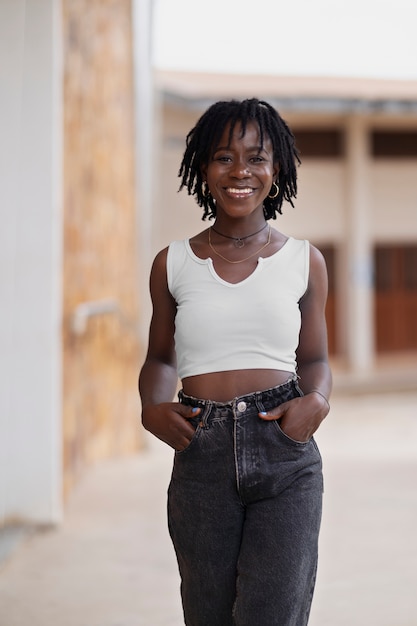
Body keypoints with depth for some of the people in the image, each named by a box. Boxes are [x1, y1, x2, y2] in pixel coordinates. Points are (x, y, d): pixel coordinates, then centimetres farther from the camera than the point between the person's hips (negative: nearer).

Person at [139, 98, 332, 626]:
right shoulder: (173, 264, 8)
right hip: (202, 460, 1)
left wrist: (317, 401, -6)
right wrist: (152, 408, -1)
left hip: (286, 461, -1)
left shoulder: (304, 261, 7)